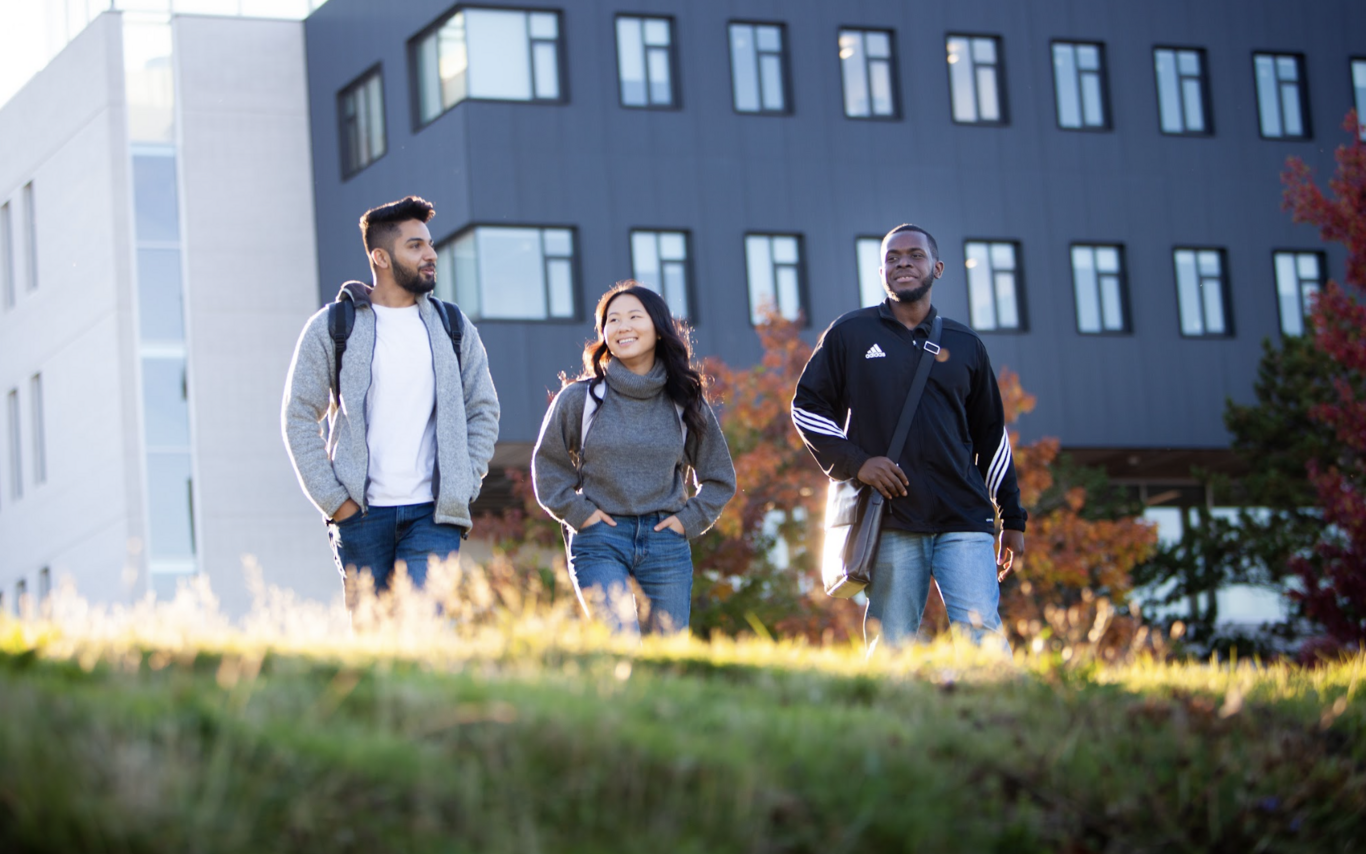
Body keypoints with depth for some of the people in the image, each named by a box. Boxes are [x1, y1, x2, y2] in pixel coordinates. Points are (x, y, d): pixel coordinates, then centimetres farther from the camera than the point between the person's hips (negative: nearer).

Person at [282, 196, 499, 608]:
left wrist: (462, 487, 3)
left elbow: (484, 410, 14)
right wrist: (332, 498, -5)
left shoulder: (453, 326, 11)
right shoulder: (331, 328, 3)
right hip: (362, 513, -1)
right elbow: (299, 417, 3)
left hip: (433, 512, 1)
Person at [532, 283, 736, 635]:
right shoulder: (580, 398, 2)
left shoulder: (685, 402, 7)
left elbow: (720, 478, 16)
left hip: (665, 542, 2)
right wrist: (577, 512, 0)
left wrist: (689, 519, 3)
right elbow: (548, 465, 12)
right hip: (600, 543, -2)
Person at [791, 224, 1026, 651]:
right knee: (891, 650, -2)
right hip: (890, 523, -1)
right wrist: (854, 461, -4)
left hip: (964, 520, 1)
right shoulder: (850, 333, 9)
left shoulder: (965, 345, 16)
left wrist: (1012, 519, 17)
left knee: (983, 635, -13)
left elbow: (991, 436, 21)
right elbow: (807, 406, 11)